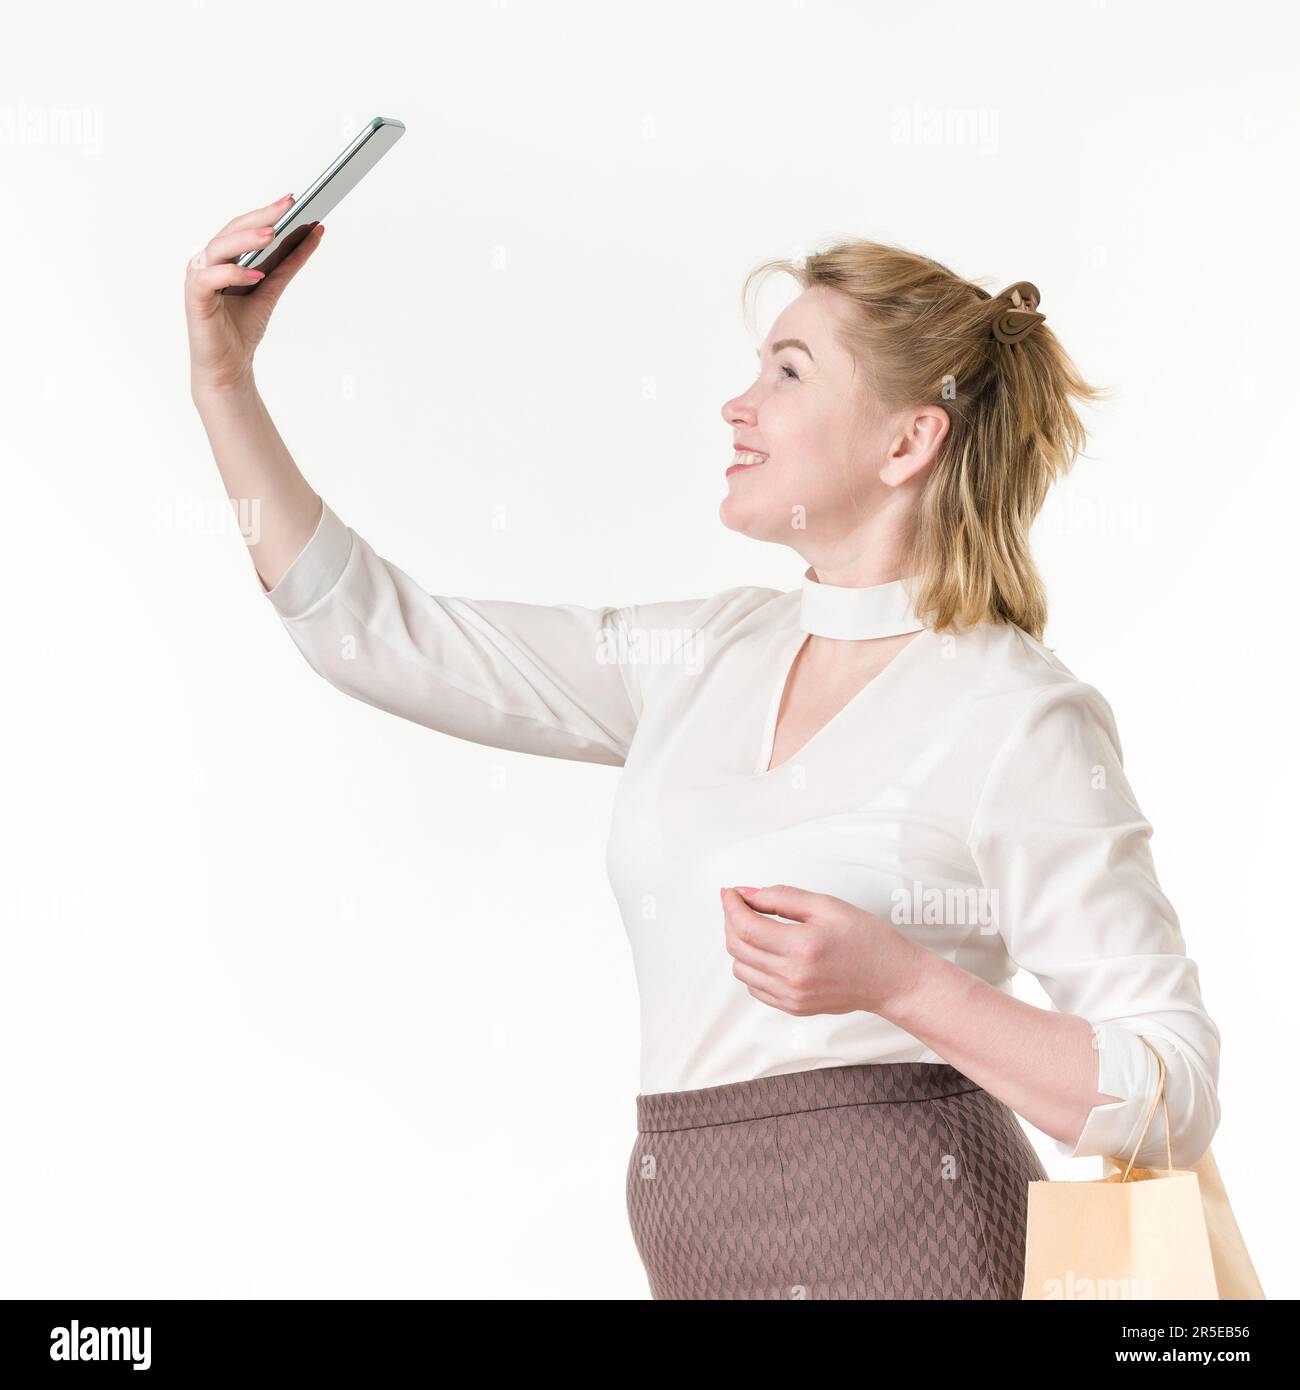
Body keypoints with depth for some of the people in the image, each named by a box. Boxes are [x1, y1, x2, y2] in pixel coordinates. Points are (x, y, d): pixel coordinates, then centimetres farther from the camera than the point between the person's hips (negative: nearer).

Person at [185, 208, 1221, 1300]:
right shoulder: (711, 656, 9)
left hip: (899, 1248, -6)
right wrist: (225, 380, 7)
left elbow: (1175, 1102, -12)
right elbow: (381, 635, 11)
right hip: (706, 1251, 6)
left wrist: (894, 980, -21)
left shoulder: (1022, 719, -10)